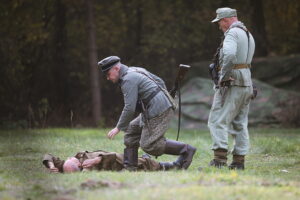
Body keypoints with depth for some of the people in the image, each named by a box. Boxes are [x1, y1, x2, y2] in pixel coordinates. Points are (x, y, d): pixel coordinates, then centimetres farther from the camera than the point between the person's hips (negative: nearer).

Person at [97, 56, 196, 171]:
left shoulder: (128, 80, -14)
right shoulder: (136, 71, 16)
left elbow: (129, 108, -19)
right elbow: (159, 81, 23)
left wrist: (118, 128, -12)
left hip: (157, 112, -11)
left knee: (149, 145, -8)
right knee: (131, 130, 13)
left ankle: (186, 150, -4)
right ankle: (129, 167, 10)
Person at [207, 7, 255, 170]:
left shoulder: (232, 33, -12)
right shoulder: (248, 35, 19)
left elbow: (229, 55, -30)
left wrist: (223, 76, -20)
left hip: (231, 83, -9)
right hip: (246, 83, 9)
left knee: (217, 121, -8)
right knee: (240, 123, 12)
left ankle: (220, 157, -18)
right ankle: (239, 160, 12)